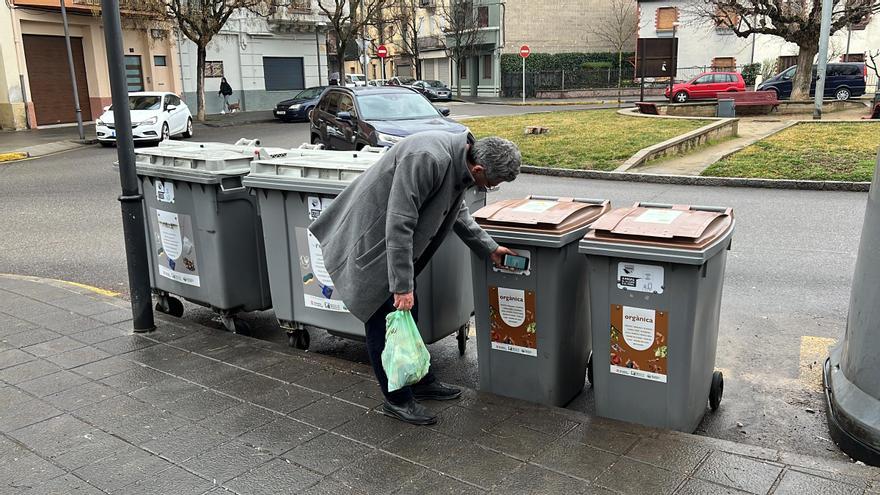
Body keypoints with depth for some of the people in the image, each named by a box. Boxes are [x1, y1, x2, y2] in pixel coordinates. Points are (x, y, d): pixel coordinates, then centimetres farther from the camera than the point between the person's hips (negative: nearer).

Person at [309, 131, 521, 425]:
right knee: (386, 320, -1)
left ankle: (421, 382, 33)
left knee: (407, 317, 18)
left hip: (394, 243, 9)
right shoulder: (426, 159, -32)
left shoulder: (459, 160, -2)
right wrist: (402, 285, -28)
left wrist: (489, 248, 13)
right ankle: (397, 400, 14)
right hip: (371, 243, -9)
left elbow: (457, 212, 16)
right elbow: (399, 224, -32)